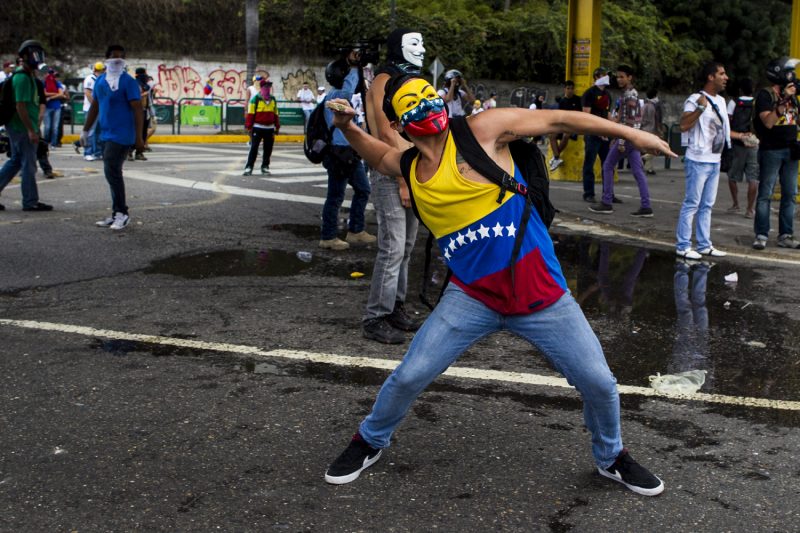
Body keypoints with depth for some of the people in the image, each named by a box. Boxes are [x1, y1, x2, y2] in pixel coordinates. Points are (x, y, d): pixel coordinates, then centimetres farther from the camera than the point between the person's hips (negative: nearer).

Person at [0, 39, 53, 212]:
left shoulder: (29, 76, 15)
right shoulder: (23, 78, -17)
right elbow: (20, 106, -22)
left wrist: (34, 127, 24)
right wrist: (31, 130, -24)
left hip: (17, 128, 10)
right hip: (22, 128, -10)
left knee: (15, 161, 16)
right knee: (28, 165, -2)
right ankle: (30, 202, 6)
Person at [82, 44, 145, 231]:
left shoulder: (128, 82, -9)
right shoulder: (100, 81, 12)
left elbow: (137, 109, -13)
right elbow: (94, 107, 20)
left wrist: (138, 137, -18)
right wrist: (85, 130, 20)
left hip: (122, 136, -7)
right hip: (106, 135, 7)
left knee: (112, 171, -13)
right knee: (112, 173, 10)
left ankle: (122, 213, -3)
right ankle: (117, 214, 17)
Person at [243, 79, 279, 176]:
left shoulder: (273, 100, 10)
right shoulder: (255, 99, -6)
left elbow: (276, 114, 16)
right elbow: (250, 114, -7)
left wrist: (277, 127, 14)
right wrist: (249, 127, -10)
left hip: (269, 128, 5)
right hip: (257, 128, -5)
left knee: (268, 149, 8)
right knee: (254, 148, -5)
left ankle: (265, 167, 19)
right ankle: (249, 168, -4)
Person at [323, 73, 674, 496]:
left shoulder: (480, 130, -10)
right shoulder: (408, 169, 3)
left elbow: (555, 120, -6)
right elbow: (380, 156, 27)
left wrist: (631, 133, -7)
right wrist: (348, 129, 7)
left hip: (540, 294, -2)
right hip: (472, 297, 2)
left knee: (599, 383, 3)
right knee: (409, 376, -4)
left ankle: (611, 457, 33)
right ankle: (370, 441, 25)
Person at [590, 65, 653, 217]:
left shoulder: (628, 95, -13)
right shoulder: (632, 93, 18)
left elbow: (628, 121, -19)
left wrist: (621, 141, -21)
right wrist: (616, 139, 23)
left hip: (627, 137, -9)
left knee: (608, 166, 2)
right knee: (638, 171, 3)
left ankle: (606, 203, 5)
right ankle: (646, 206, -2)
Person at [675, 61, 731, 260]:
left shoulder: (720, 101, 14)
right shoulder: (695, 100, -12)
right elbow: (684, 126, -26)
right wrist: (700, 108, -31)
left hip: (715, 161, 8)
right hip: (698, 161, -8)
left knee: (707, 205, 13)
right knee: (692, 204, -4)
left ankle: (704, 245, 19)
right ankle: (683, 246, 2)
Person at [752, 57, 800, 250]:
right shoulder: (765, 95, -7)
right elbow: (768, 122, -18)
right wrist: (783, 100, -25)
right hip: (771, 150, -7)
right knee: (765, 194, -3)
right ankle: (761, 235, 1)